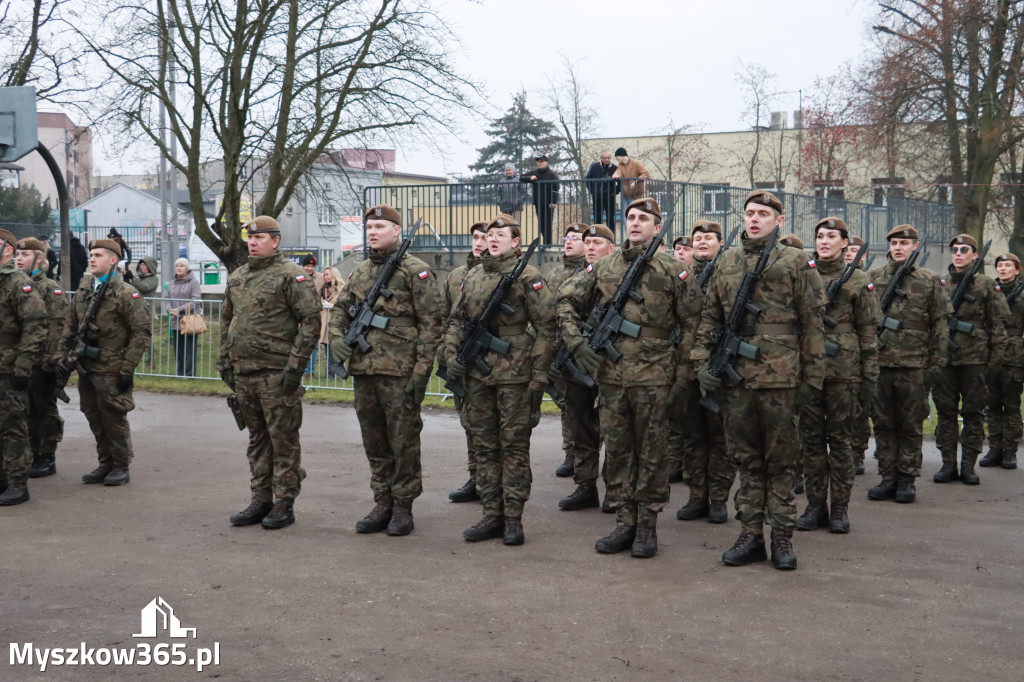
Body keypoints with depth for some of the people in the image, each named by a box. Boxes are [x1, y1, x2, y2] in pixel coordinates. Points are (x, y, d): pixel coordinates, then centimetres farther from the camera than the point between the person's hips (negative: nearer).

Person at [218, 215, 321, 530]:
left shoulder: (291, 276, -8)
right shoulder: (237, 277, 15)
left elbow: (311, 321, -12)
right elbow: (226, 320, 23)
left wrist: (295, 366, -16)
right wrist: (225, 361, 15)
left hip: (276, 374, -7)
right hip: (244, 373, 7)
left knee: (283, 439, -1)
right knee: (257, 439, 13)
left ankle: (284, 505, 6)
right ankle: (261, 501, 21)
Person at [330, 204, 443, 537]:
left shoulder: (416, 271, -5)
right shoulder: (360, 272, 15)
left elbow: (431, 323, -9)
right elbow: (341, 310, 24)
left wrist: (421, 371, -14)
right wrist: (337, 337, 2)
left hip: (399, 372, -7)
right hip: (363, 371, 7)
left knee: (403, 443, 1)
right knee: (374, 443, 12)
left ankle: (403, 506, 10)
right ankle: (382, 503, 22)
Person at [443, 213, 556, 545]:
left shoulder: (528, 277, -5)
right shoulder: (472, 277, 12)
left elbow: (546, 328, -7)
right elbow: (456, 320, 18)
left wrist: (539, 376, -10)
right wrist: (451, 355, 4)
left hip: (514, 375, -6)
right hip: (477, 375, 6)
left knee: (514, 447, 1)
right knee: (485, 446, 9)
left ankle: (513, 518, 7)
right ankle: (492, 515, 17)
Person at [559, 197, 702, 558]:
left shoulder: (673, 269, -2)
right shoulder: (604, 267, 8)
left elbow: (691, 324, 0)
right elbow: (567, 300, 14)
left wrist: (683, 373, -5)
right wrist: (576, 342, 2)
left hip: (653, 375, -4)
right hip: (610, 373, 4)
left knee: (651, 451, 4)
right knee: (617, 450, 8)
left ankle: (647, 525, 12)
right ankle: (625, 522, 18)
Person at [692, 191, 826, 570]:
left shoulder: (796, 262, 0)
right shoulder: (727, 262, 13)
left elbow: (812, 324, -1)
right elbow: (710, 317, 15)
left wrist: (812, 378, -5)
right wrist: (703, 362, 4)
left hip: (779, 377, -4)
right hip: (735, 376, 4)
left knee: (780, 460, 3)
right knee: (746, 457, 9)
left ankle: (782, 536, 11)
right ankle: (751, 534, 16)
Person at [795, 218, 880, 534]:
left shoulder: (858, 281, 2)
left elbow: (868, 333, 1)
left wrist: (870, 377, -2)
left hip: (843, 370, -2)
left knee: (840, 438, 3)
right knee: (811, 438, 5)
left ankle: (840, 507, 10)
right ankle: (815, 505, 13)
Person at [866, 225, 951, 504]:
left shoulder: (931, 281, 4)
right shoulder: (872, 278, 9)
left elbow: (940, 325, 4)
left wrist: (936, 363, -2)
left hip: (914, 365, -2)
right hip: (879, 363, 2)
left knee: (911, 425, 4)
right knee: (883, 423, 7)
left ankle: (907, 479, 12)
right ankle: (888, 478, 15)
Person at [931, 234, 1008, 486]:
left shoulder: (986, 285, 3)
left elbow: (998, 323, 3)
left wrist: (995, 357, -3)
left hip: (975, 358, -2)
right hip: (944, 358, 2)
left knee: (973, 413, 3)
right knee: (946, 412, 5)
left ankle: (968, 465, 10)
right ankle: (948, 463, 12)